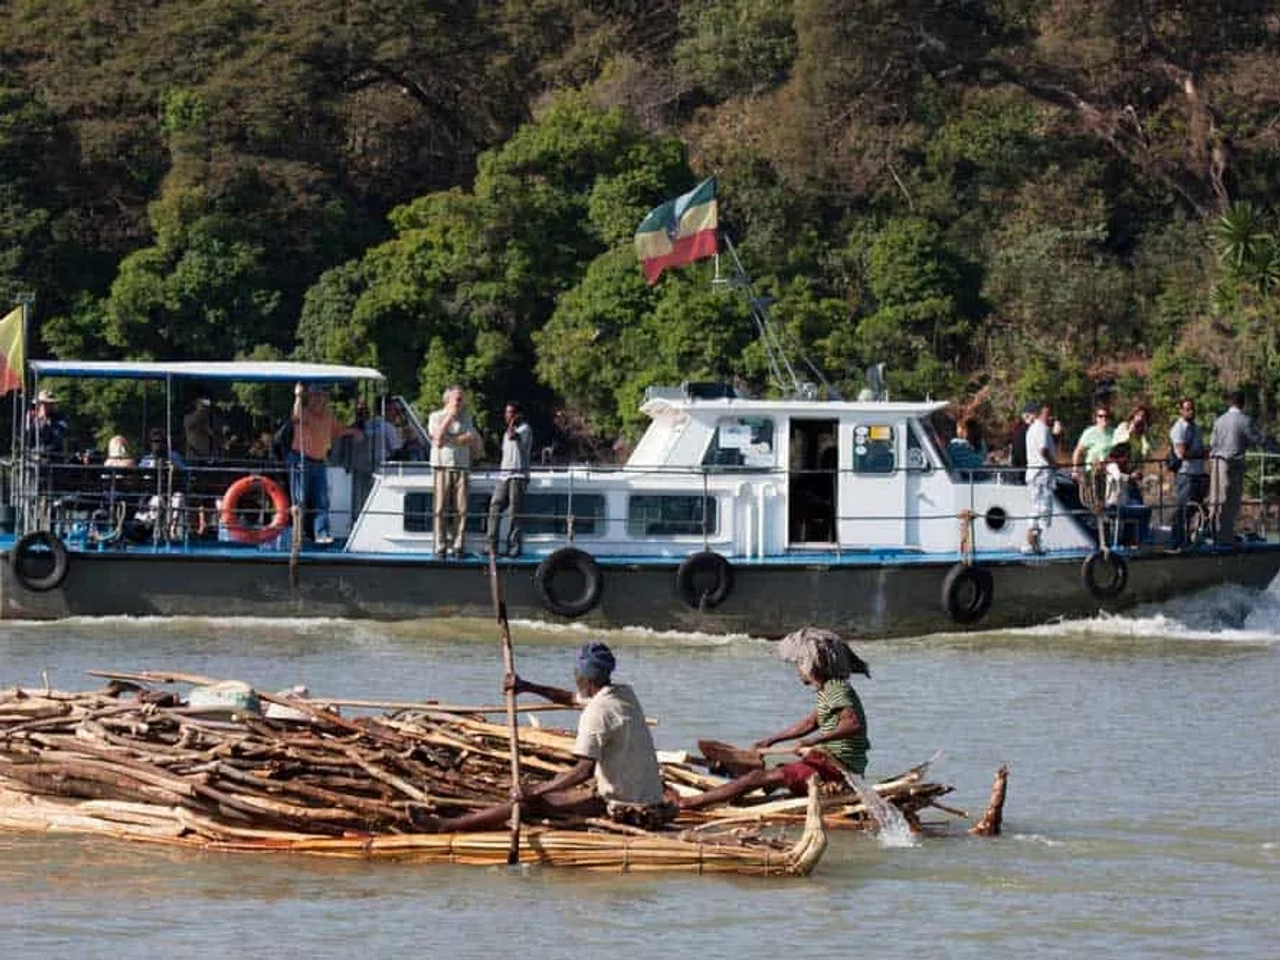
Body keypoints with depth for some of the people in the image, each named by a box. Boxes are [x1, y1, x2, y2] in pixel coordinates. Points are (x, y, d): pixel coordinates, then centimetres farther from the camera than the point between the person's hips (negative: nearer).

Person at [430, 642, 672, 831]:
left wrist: (535, 792, -22)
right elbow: (571, 699, 29)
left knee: (537, 801, -10)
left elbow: (585, 770, -25)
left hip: (623, 807, -9)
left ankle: (445, 826, -12)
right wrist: (527, 687, 23)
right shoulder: (625, 694, 13)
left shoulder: (596, 712, -16)